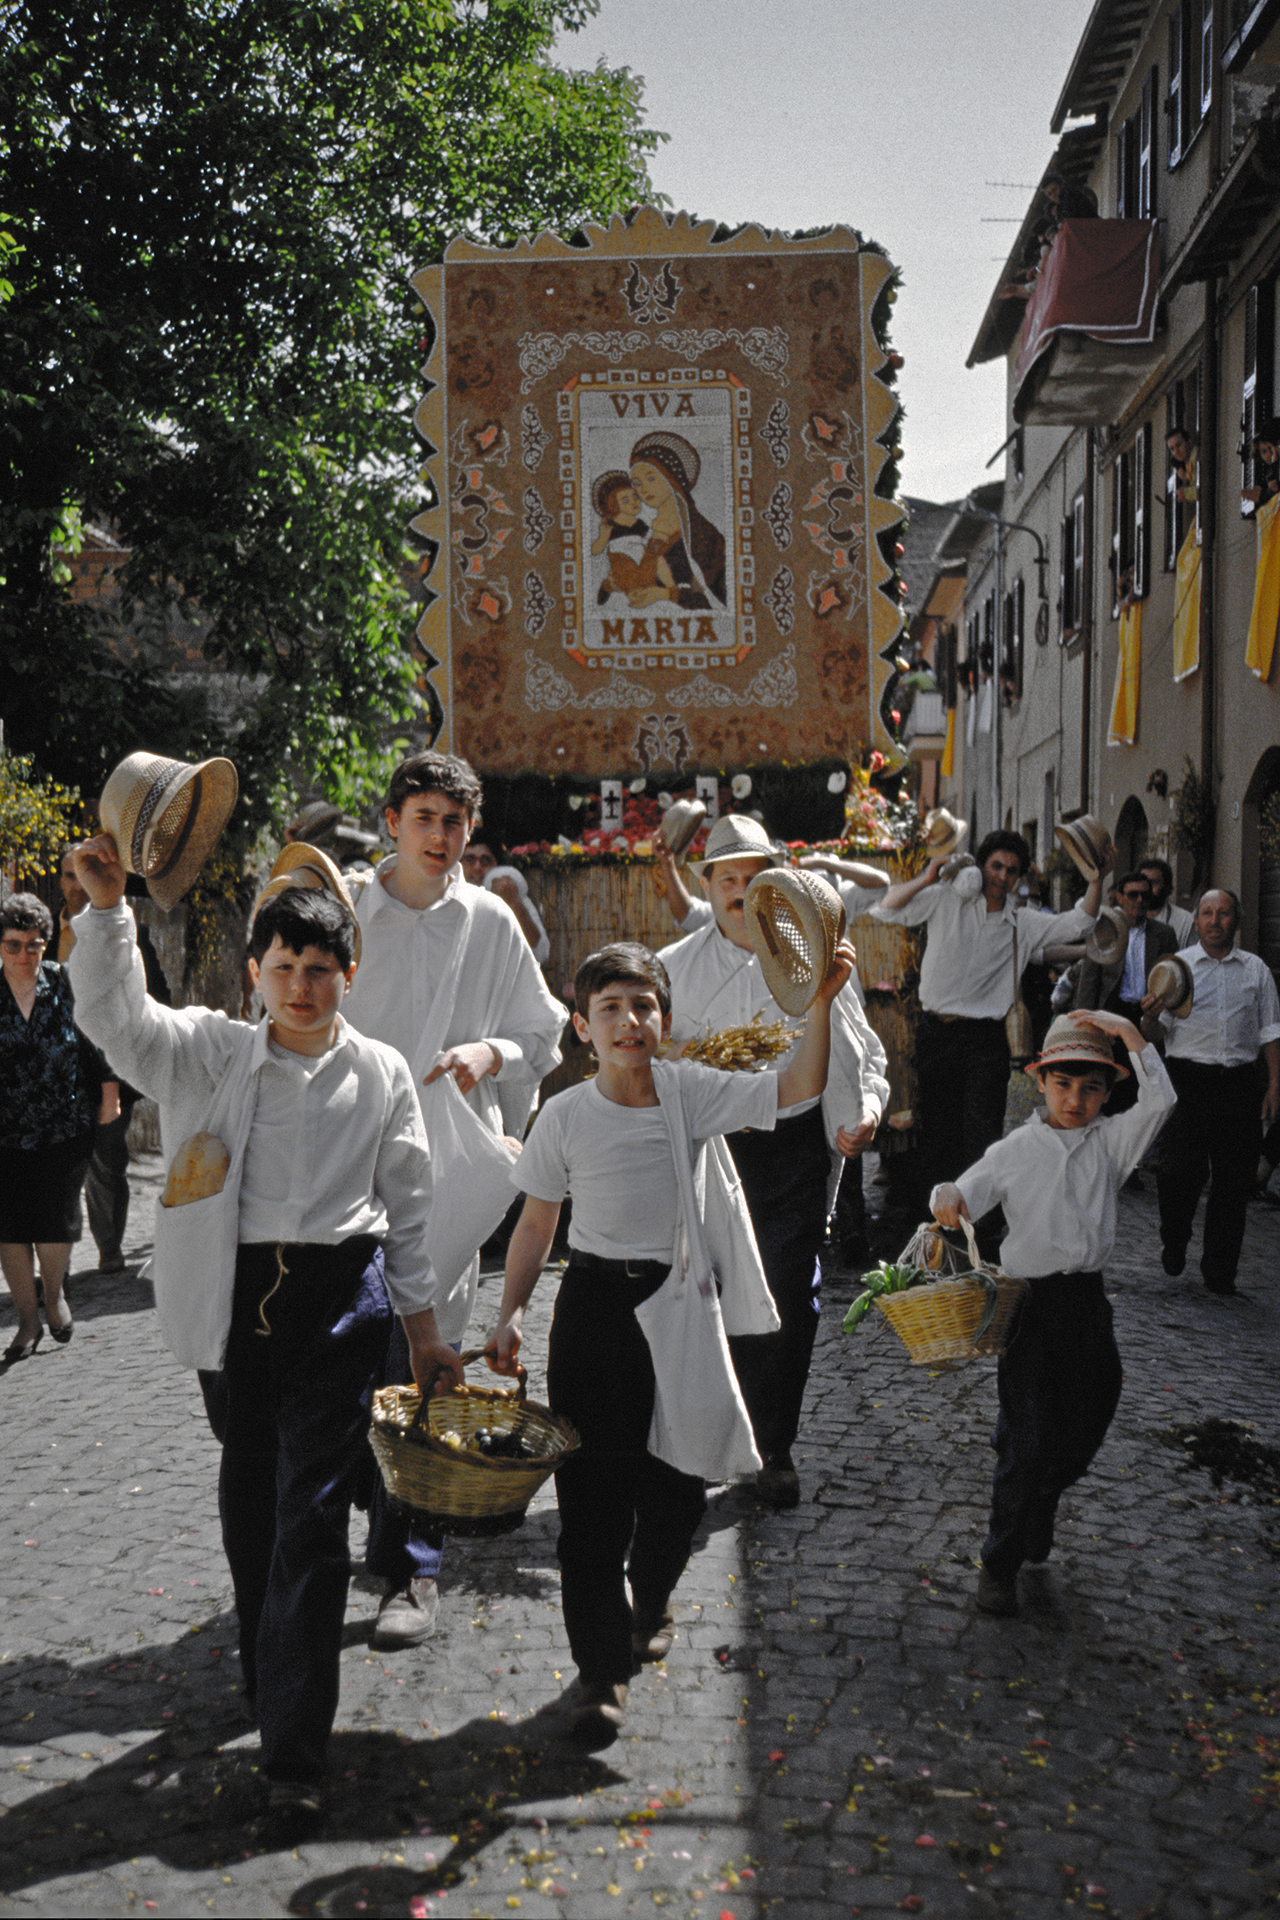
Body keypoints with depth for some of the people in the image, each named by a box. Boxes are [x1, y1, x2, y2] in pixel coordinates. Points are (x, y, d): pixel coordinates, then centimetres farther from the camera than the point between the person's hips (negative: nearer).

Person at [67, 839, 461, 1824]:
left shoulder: (380, 1073, 4)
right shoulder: (212, 1051, 4)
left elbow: (406, 1205, 9)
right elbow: (115, 1012, -10)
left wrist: (423, 1324, 10)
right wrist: (108, 902, -23)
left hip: (341, 1297, -1)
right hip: (234, 1295, 2)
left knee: (313, 1513, -4)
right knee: (249, 1495, 15)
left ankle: (294, 1749, 0)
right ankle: (272, 1678, 37)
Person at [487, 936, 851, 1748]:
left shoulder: (693, 1093, -4)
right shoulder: (565, 1117, -5)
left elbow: (799, 1088, -12)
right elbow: (537, 1226, 3)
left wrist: (821, 1003, -23)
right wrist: (512, 1313, -4)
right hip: (595, 1305, -1)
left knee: (678, 1482, 10)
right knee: (593, 1491, -3)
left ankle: (650, 1603, 41)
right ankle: (602, 1671, 8)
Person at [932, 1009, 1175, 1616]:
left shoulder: (1110, 1141, 6)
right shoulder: (1015, 1150, 0)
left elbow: (1159, 1100, -8)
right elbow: (965, 1195, -3)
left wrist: (1130, 1035, -14)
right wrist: (947, 1200, -26)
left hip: (1087, 1300, 4)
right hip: (1033, 1300, -3)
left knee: (1082, 1431, 12)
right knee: (1027, 1436, 0)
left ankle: (1035, 1527, 38)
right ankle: (999, 1563, 14)